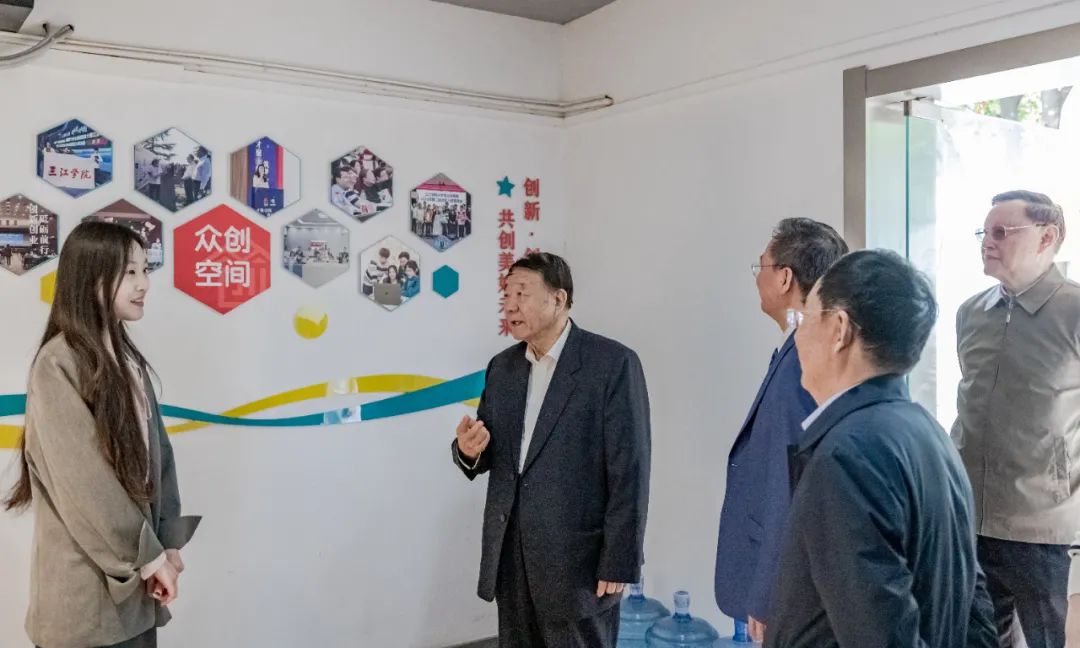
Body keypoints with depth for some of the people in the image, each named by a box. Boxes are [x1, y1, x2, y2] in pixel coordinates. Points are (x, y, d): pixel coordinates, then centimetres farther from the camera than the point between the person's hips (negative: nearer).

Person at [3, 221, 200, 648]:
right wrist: (148, 555, -12)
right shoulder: (58, 363, -15)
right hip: (88, 586, -7)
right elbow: (83, 480, -18)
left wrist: (168, 542, 1)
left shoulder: (129, 359, 9)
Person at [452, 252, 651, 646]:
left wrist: (619, 564, -14)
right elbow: (489, 454, 14)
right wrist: (468, 450, -10)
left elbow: (629, 470, -13)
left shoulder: (613, 363, -11)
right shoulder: (502, 367, 8)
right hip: (510, 555, 6)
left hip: (578, 557, -6)